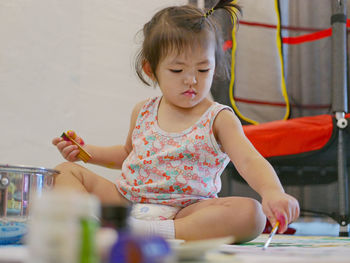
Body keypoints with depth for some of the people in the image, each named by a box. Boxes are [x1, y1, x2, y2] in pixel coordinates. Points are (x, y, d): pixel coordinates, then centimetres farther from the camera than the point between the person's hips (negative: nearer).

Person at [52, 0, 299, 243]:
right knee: (66, 171, -3)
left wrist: (272, 192, -39)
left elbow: (249, 161, -18)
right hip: (125, 201, 4)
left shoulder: (219, 119, -3)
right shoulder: (142, 112, 10)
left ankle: (155, 233, -42)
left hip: (186, 211, -4)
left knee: (251, 213, -31)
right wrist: (87, 151, 15)